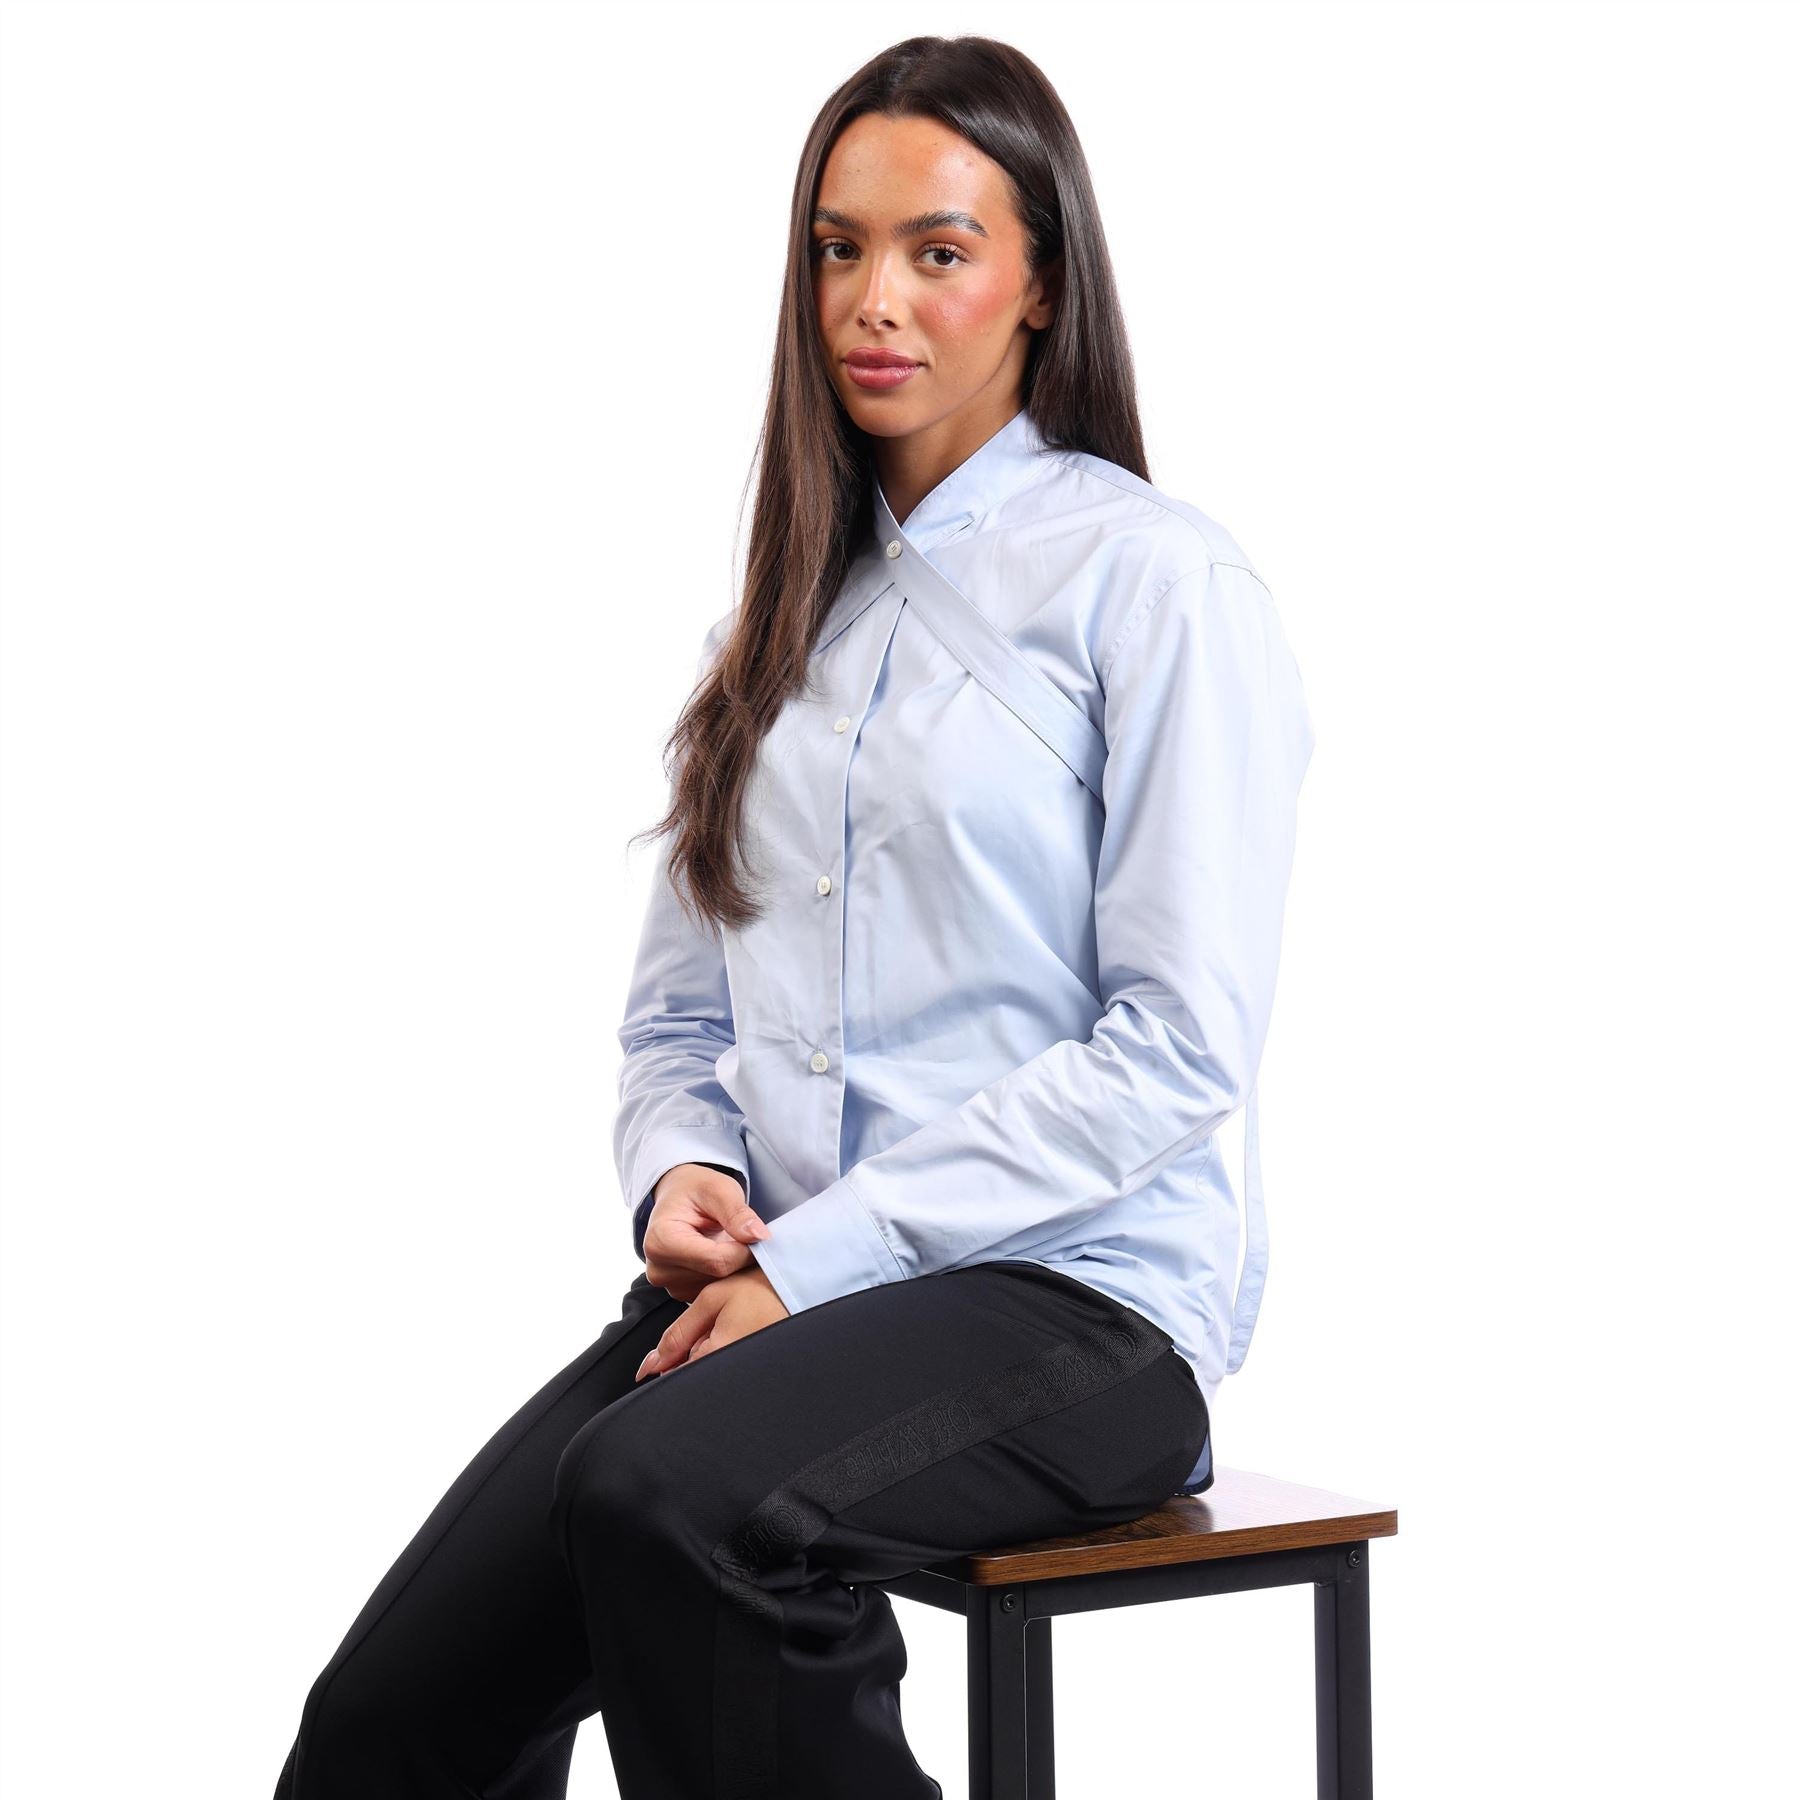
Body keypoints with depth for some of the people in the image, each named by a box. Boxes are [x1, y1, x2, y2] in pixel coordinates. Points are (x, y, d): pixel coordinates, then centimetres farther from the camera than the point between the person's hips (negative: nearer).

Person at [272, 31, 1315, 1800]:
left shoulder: (1155, 579, -2)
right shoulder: (786, 606, 19)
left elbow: (1180, 1048, -10)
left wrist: (818, 1258, -14)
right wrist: (679, 1174, -1)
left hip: (1071, 1292, -5)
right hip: (770, 1290, 5)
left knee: (669, 1500, -36)